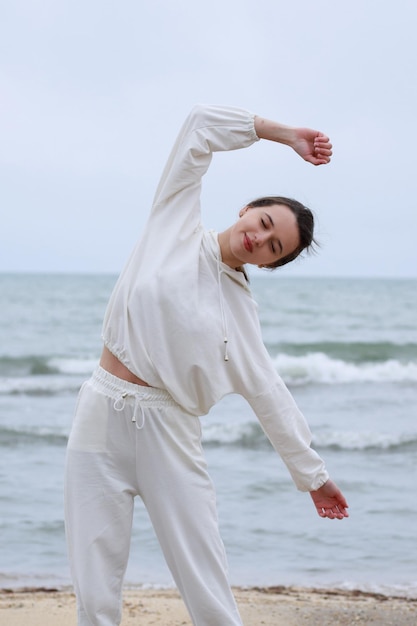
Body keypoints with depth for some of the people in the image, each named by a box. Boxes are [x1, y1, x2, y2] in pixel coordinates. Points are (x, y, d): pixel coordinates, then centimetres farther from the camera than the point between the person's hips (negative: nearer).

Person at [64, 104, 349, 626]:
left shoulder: (240, 310, 8)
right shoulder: (176, 223, 6)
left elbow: (269, 394, 13)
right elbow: (202, 122, 3)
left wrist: (313, 475, 15)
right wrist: (283, 134, 10)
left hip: (169, 433, 1)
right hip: (102, 420, -1)